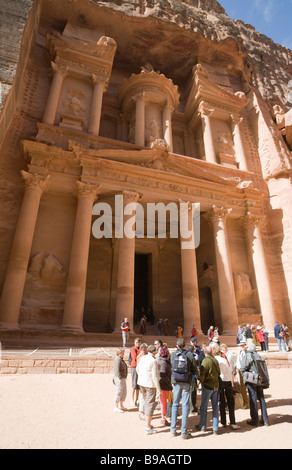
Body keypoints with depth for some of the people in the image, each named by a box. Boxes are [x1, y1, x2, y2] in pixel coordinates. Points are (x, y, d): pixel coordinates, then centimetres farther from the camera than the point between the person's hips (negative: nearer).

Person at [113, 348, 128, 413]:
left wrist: (124, 378, 17)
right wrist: (120, 378, -21)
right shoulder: (118, 360, -19)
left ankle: (121, 405, 27)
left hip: (122, 378, 10)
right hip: (119, 378, -10)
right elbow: (117, 370, -24)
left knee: (124, 392, 16)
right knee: (119, 392, -2)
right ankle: (116, 407, 8)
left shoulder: (120, 359, 13)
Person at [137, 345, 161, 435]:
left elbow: (137, 369, 15)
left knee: (146, 402, 21)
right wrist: (158, 389, -12)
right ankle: (148, 428, 7)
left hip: (141, 383, 7)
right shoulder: (153, 361, -19)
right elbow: (155, 376, -18)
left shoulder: (142, 358, 2)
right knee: (150, 404, 2)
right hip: (150, 384, -7)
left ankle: (147, 423, 32)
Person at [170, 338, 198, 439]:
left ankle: (173, 429, 22)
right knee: (185, 405, 7)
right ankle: (184, 432, 12)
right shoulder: (189, 355, -9)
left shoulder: (172, 354, -5)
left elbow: (172, 367, 5)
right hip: (186, 382, -1)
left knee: (175, 404, 16)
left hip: (176, 382, 2)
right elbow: (195, 372, -3)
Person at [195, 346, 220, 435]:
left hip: (207, 386, -6)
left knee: (203, 407, 9)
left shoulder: (205, 361, -17)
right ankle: (215, 428, 16)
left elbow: (202, 374, -16)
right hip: (216, 386, 6)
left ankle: (202, 426, 20)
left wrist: (201, 382, 2)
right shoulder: (215, 360, 2)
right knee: (215, 407, 13)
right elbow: (218, 372, 12)